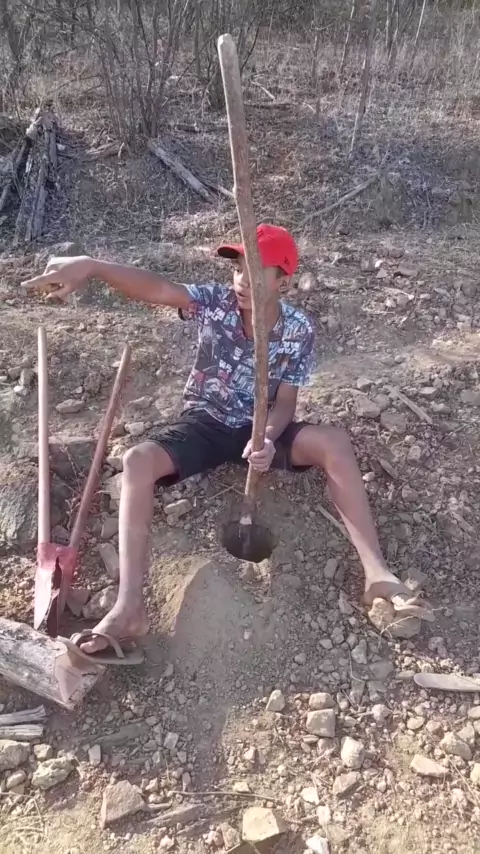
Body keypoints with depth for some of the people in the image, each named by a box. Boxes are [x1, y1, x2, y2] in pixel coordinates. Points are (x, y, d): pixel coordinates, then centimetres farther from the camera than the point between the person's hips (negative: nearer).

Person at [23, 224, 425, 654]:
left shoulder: (298, 330, -11)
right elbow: (157, 287, -32)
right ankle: (130, 606, -32)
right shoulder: (215, 302, -14)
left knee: (335, 442, -27)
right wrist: (92, 266, -51)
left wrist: (268, 440, -32)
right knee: (137, 460, -28)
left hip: (262, 428, 0)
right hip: (206, 424, 0)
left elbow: (286, 401, -9)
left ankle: (377, 574, -26)